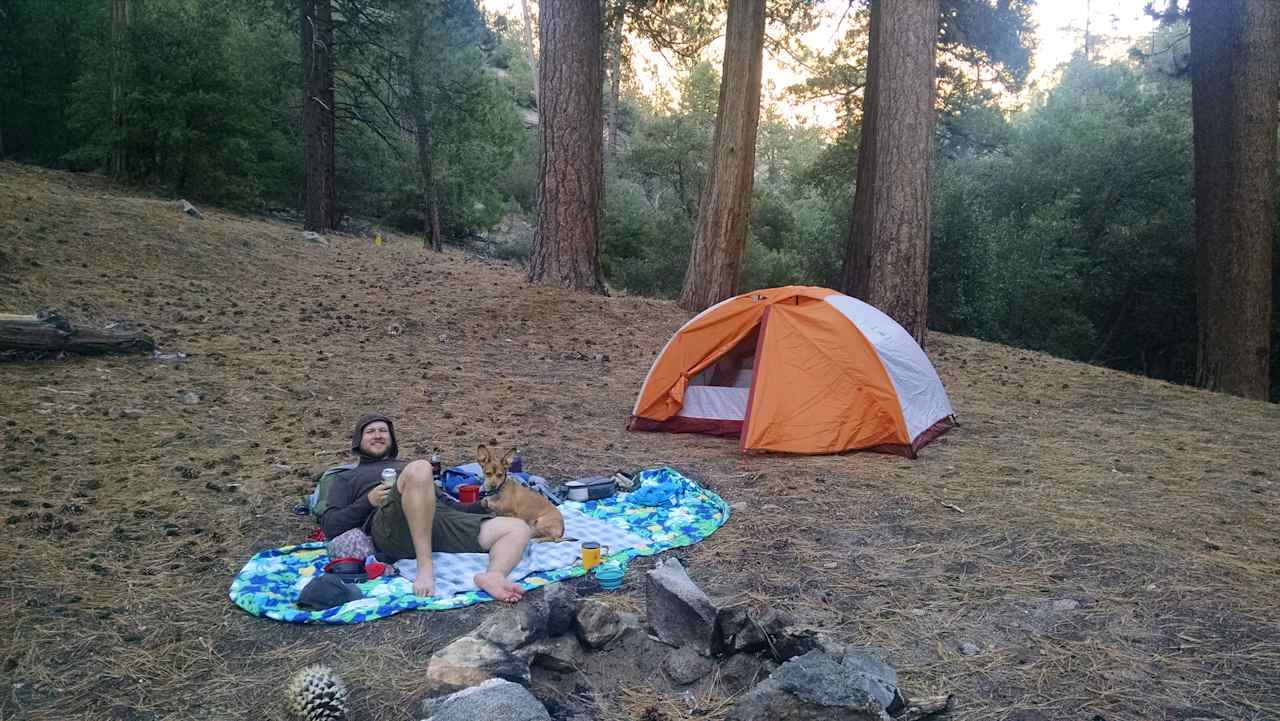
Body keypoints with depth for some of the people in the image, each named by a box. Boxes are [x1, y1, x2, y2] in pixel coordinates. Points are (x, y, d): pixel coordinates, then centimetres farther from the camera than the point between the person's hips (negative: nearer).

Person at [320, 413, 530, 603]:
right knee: (419, 468, -36)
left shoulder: (405, 466, 42)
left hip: (441, 517, 5)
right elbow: (330, 526, 15)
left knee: (519, 528, -14)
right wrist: (368, 501, 1)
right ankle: (425, 567, -37)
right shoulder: (347, 478, 31)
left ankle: (493, 575, -45)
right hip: (390, 525, -5)